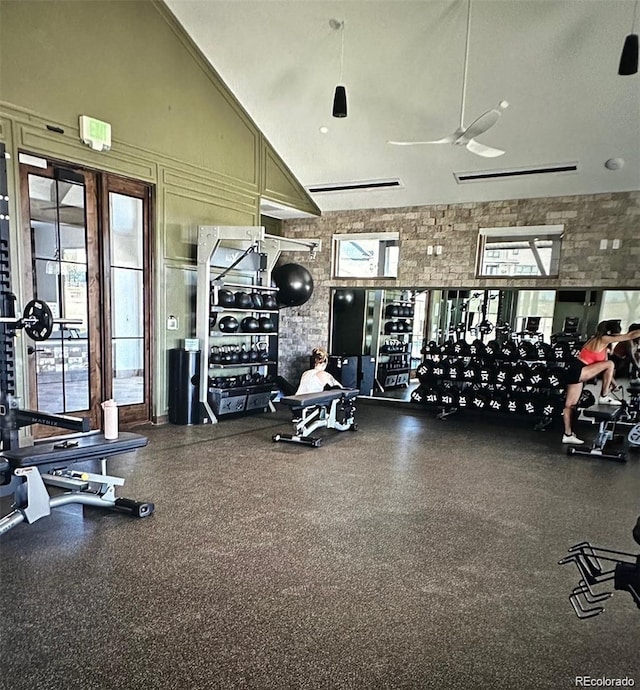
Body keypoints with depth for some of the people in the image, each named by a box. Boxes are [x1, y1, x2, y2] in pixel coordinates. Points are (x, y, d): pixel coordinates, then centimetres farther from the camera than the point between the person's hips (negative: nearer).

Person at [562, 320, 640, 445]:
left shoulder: (604, 345, 16)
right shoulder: (603, 339, -12)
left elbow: (604, 367, 20)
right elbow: (629, 336, -11)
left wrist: (611, 381, 18)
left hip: (576, 373, 10)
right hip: (577, 371, -10)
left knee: (570, 405, 11)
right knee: (610, 364, -12)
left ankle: (568, 435, 16)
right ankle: (604, 397, -4)